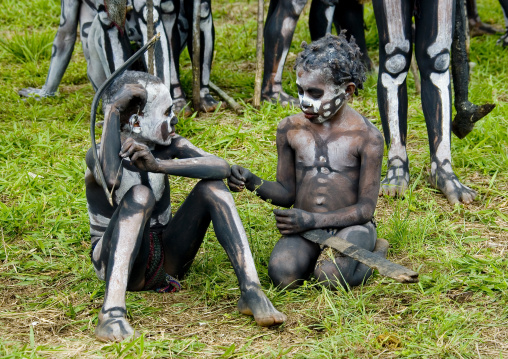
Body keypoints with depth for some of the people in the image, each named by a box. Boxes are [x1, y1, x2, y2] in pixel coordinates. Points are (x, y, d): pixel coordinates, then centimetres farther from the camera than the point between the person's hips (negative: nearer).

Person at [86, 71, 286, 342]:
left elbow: (221, 167, -18)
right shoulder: (98, 155, -12)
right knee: (140, 194, -32)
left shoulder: (168, 146, 1)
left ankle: (251, 291, -26)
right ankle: (112, 310, -45)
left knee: (212, 186, -14)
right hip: (117, 261, -5)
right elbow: (111, 179, -38)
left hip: (167, 258, 5)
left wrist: (159, 165, -32)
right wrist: (113, 109, -30)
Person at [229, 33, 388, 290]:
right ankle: (317, 255, 4)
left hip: (350, 225, -2)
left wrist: (312, 220, -23)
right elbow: (286, 193, 9)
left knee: (332, 277, -33)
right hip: (304, 229, 2)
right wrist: (251, 182, -13)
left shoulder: (366, 137, -8)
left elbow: (365, 208, -10)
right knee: (282, 274, -29)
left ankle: (374, 252, 1)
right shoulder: (290, 129, 3)